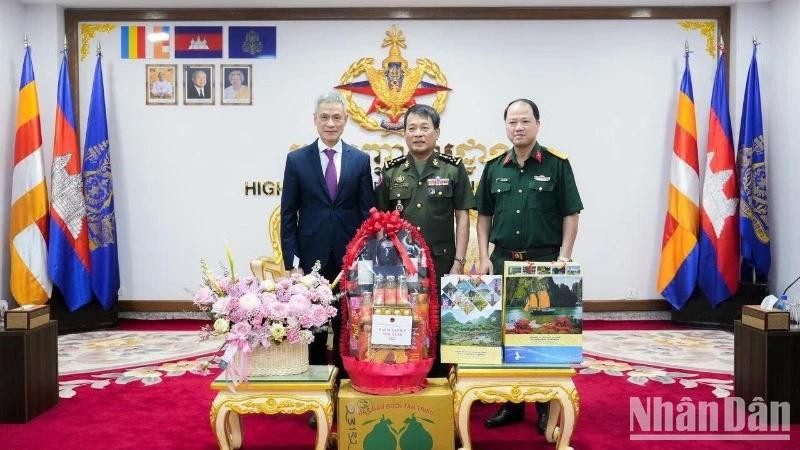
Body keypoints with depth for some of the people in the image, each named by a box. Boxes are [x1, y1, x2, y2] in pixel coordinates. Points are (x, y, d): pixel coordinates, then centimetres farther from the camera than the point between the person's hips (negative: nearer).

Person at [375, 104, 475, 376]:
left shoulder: (453, 169, 2)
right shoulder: (391, 171, 7)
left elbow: (462, 218, 1)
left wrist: (459, 262, -5)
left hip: (441, 262, -1)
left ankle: (440, 380, 19)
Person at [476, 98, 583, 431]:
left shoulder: (557, 164, -2)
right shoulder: (494, 167, 7)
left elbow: (570, 215, -3)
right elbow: (484, 216, 11)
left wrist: (563, 257, -10)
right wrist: (484, 257, 2)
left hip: (545, 261, -3)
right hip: (503, 261, 3)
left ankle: (547, 405, 18)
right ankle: (511, 403, 22)